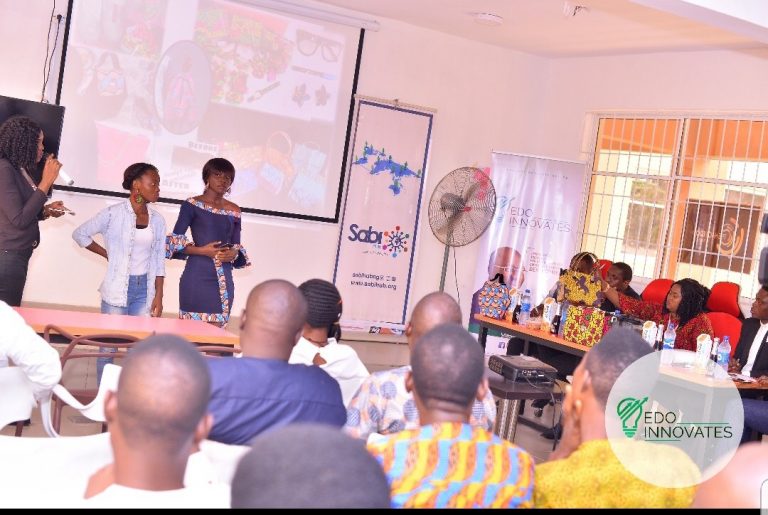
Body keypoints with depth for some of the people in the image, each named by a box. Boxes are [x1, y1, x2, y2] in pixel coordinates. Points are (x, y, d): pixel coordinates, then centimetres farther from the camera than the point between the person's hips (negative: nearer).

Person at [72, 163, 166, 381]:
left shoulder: (157, 219, 6)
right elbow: (80, 234, 2)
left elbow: (159, 260, 7)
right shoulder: (114, 213, -7)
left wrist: (159, 296, 3)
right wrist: (107, 254, 0)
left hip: (145, 290, 4)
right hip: (117, 288, -4)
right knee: (108, 345, 3)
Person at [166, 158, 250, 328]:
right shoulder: (192, 205, 0)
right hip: (196, 277, -3)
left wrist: (233, 254, -5)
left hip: (223, 280, 4)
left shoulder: (234, 211, 12)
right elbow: (174, 241, -1)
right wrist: (202, 250, -14)